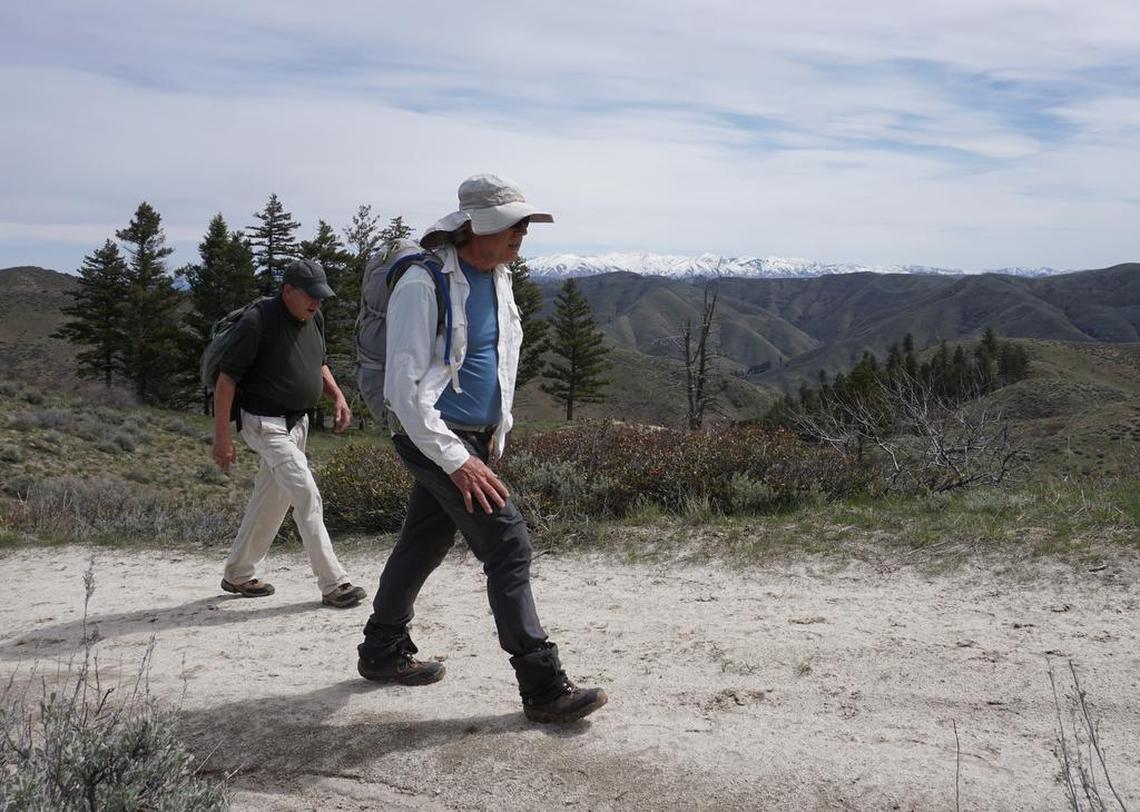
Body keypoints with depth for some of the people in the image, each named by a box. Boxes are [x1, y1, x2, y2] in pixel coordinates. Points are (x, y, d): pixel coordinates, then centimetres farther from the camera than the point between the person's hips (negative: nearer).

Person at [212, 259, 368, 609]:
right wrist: (221, 437, -17)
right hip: (265, 423, -8)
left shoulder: (314, 320, 6)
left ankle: (237, 575, 30)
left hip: (298, 421, 8)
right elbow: (227, 378, -16)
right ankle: (333, 583, -10)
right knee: (307, 496, -14)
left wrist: (338, 396, 4)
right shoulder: (258, 321, -18)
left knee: (271, 499, 15)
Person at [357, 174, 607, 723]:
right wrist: (456, 460, -23)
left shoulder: (498, 278, 8)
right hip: (432, 437, -8)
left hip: (474, 437, 9)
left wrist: (498, 429, 17)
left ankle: (382, 653, 35)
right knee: (508, 547, -12)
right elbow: (404, 387, -22)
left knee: (424, 544, 18)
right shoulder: (424, 285, -19)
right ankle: (543, 687, -5)